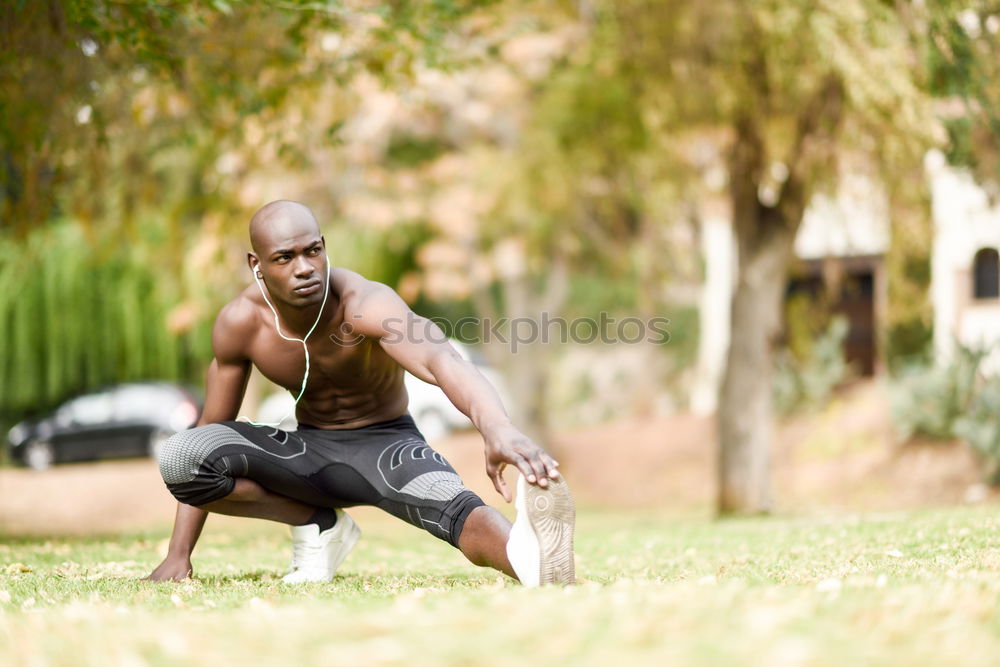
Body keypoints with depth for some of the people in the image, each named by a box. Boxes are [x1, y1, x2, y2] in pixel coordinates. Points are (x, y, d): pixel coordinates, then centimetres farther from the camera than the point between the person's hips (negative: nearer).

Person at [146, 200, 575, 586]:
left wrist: (497, 429, -70)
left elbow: (440, 361, -48)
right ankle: (318, 524, -7)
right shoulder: (239, 322, -14)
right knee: (180, 456, -23)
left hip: (385, 444, -4)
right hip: (308, 449, 4)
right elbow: (211, 427, -1)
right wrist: (179, 554, -2)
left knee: (455, 506, -38)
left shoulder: (365, 304, -28)